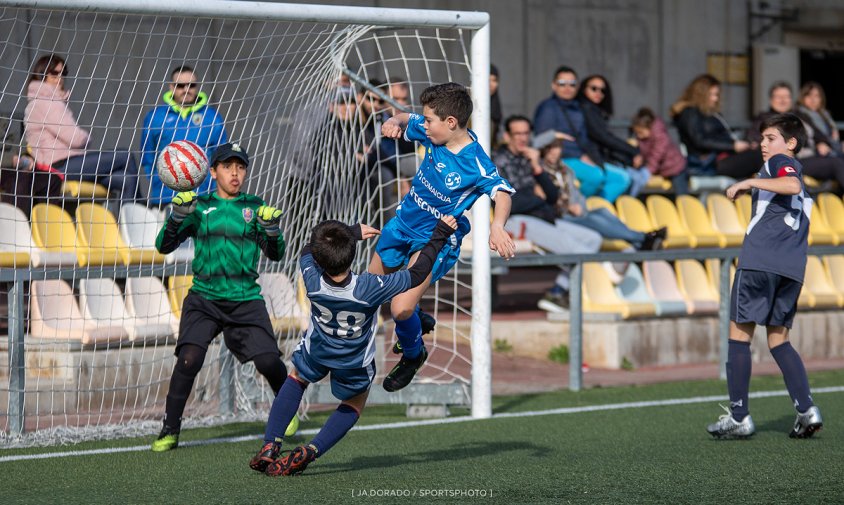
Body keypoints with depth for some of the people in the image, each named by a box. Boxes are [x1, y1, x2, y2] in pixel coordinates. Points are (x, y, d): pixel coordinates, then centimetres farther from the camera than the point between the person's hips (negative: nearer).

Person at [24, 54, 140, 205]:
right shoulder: (45, 103, -7)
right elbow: (75, 139, -12)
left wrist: (82, 137, -1)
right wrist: (86, 137, 9)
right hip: (60, 166, -9)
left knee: (126, 179, -9)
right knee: (126, 157, -12)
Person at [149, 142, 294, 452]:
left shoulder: (254, 206, 8)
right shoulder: (199, 206, 5)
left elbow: (275, 254, 5)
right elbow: (164, 246, -1)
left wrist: (272, 228, -15)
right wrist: (179, 214, -17)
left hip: (245, 301, 1)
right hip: (204, 298, -1)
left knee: (269, 361, -11)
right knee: (189, 359, -21)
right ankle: (169, 431, -7)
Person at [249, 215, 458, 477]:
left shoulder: (312, 281, -32)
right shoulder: (369, 289, -38)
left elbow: (308, 250, -7)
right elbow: (417, 274, -24)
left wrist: (354, 232, 2)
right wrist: (440, 235, -14)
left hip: (316, 352, 1)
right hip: (355, 364, -1)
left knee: (296, 379, 31)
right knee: (354, 404, 26)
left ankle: (270, 447, 17)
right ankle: (310, 452, 4)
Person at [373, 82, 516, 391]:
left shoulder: (475, 163, -29)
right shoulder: (433, 134, -10)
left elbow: (502, 193, -39)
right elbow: (406, 121, 8)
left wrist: (497, 226, -58)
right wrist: (394, 122, -17)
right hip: (403, 222, 7)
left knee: (401, 309, -18)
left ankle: (413, 355, 16)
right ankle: (418, 322, 48)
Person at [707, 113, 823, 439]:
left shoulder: (779, 162, 1)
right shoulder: (797, 175, 28)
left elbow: (792, 184, -21)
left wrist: (749, 183, -15)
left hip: (760, 261, -8)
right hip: (792, 268, 8)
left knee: (739, 333, -1)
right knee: (778, 339, 13)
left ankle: (739, 417, -2)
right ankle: (806, 410, -3)